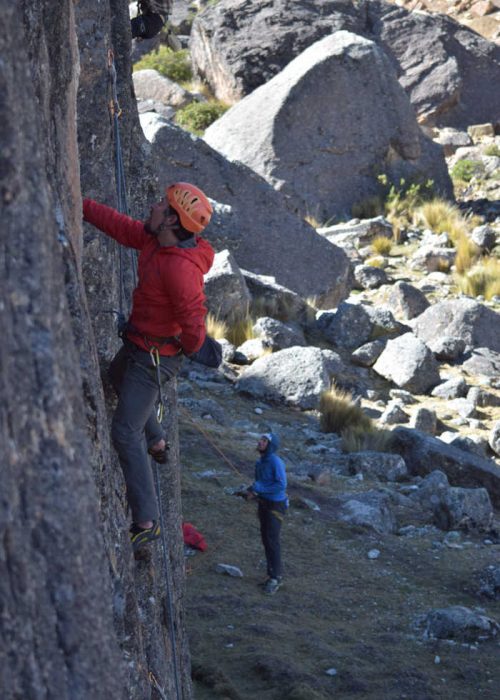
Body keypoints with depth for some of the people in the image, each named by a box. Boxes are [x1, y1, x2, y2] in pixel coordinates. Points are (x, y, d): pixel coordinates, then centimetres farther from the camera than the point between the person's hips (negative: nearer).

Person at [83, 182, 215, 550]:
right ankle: (156, 441, 57)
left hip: (154, 357, -10)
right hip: (137, 344, 10)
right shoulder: (155, 239, -8)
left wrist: (187, 347, -14)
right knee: (118, 376, 39)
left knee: (125, 434, -8)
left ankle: (146, 522, -2)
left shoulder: (181, 267, -36)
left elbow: (194, 326, -34)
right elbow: (120, 225, 5)